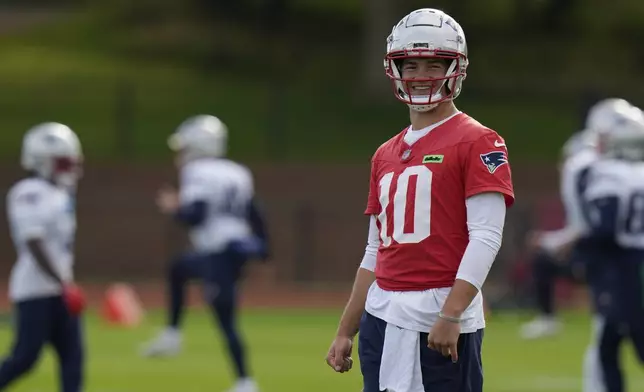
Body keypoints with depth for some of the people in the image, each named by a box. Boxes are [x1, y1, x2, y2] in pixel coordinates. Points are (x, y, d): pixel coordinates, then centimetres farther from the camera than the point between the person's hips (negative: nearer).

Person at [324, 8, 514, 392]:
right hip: (383, 317, 7)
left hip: (444, 319, -7)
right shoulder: (386, 155, 18)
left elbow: (486, 237, -13)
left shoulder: (477, 143, -4)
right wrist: (346, 332, 19)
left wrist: (450, 314, -20)